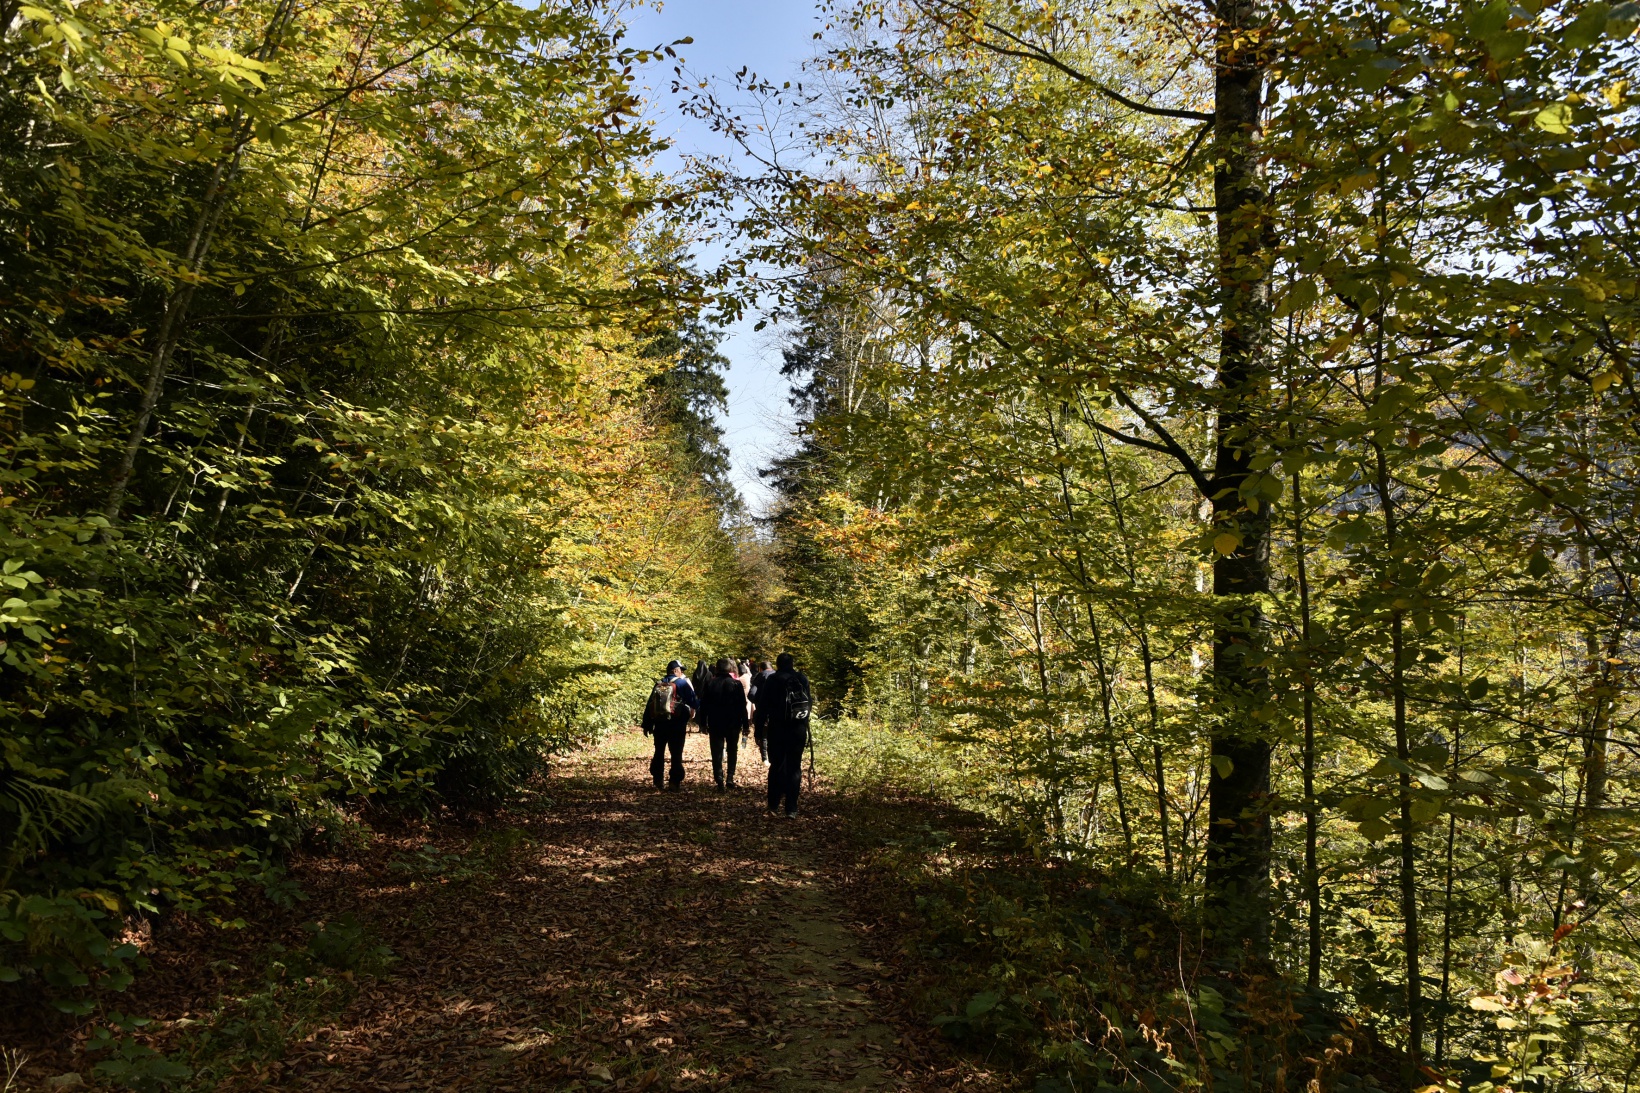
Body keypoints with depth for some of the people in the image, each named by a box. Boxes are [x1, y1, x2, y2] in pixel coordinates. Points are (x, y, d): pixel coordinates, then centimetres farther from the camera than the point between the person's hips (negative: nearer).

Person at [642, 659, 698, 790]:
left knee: (659, 752, 16)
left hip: (659, 723, 5)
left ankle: (657, 780, 19)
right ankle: (674, 781, -3)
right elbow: (694, 702, -7)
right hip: (676, 724, -4)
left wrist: (646, 725, 13)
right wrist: (700, 705, 15)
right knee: (676, 753, 1)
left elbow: (649, 705, 9)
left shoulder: (658, 684, 10)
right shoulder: (682, 683, -5)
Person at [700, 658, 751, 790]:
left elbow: (704, 706, 1)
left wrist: (703, 724, 7)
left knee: (717, 753, 5)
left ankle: (719, 781, -5)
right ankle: (730, 779, 8)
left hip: (715, 724, 1)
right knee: (732, 751, 16)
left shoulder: (710, 684, -1)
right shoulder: (736, 684, -6)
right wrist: (745, 724, -2)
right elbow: (742, 706, -6)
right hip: (733, 724, -1)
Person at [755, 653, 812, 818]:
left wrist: (760, 726, 4)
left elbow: (763, 705, -4)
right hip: (798, 730, 1)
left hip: (777, 729, -1)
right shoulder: (802, 679, 1)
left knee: (776, 766, 11)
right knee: (794, 768, 5)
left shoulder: (772, 680, -4)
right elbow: (809, 703, 7)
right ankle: (791, 809, 1)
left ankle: (773, 806, 10)